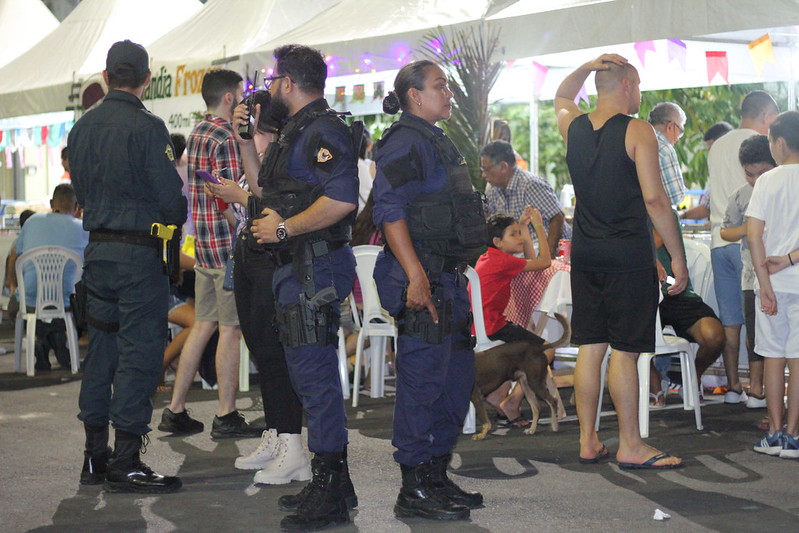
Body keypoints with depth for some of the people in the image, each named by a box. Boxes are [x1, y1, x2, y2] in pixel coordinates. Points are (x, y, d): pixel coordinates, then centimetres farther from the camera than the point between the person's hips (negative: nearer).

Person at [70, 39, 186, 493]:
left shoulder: (83, 128, 9)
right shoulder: (146, 128, -13)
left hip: (97, 249, 7)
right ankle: (126, 463, -2)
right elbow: (171, 197, -13)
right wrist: (173, 223, 7)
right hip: (140, 253, -7)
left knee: (101, 350, 13)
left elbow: (80, 188, 15)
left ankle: (95, 457, 19)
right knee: (139, 353, -3)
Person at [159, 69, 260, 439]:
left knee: (203, 325, 13)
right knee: (231, 328, -2)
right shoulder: (225, 139, -14)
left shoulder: (197, 133, 15)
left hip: (203, 242, 9)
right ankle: (226, 417, 3)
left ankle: (175, 411, 16)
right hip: (227, 242, -9)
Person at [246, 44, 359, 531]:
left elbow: (343, 199, -25)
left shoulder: (322, 130, -13)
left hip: (315, 269, -11)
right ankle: (331, 485, 23)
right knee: (313, 377, 14)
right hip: (299, 270, 11)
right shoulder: (298, 131, 20)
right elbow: (271, 189, 30)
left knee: (316, 377, -9)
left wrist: (283, 228, -18)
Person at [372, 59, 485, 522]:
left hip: (448, 277, 11)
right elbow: (390, 210, -20)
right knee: (423, 379, -7)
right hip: (423, 278, -10)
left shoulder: (436, 142, 21)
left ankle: (437, 476, 23)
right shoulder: (405, 142, -10)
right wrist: (415, 276, -26)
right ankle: (415, 489, 0)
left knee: (458, 375, 13)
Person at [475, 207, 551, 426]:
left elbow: (531, 260, 23)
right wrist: (539, 226, 0)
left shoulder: (487, 258, 15)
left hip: (479, 326, 10)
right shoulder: (502, 261, -13)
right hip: (491, 330, -10)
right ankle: (512, 403, 0)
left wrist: (524, 227, 20)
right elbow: (544, 262, -7)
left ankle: (497, 394, 20)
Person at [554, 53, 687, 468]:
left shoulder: (573, 126, 8)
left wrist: (588, 66, 17)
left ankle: (588, 442, 15)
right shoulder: (637, 132, -9)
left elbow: (561, 97, 33)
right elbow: (654, 199, -13)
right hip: (628, 254, -6)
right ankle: (630, 446, 4)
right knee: (624, 351, -2)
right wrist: (677, 256, -7)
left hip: (584, 253, 6)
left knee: (589, 348, 9)